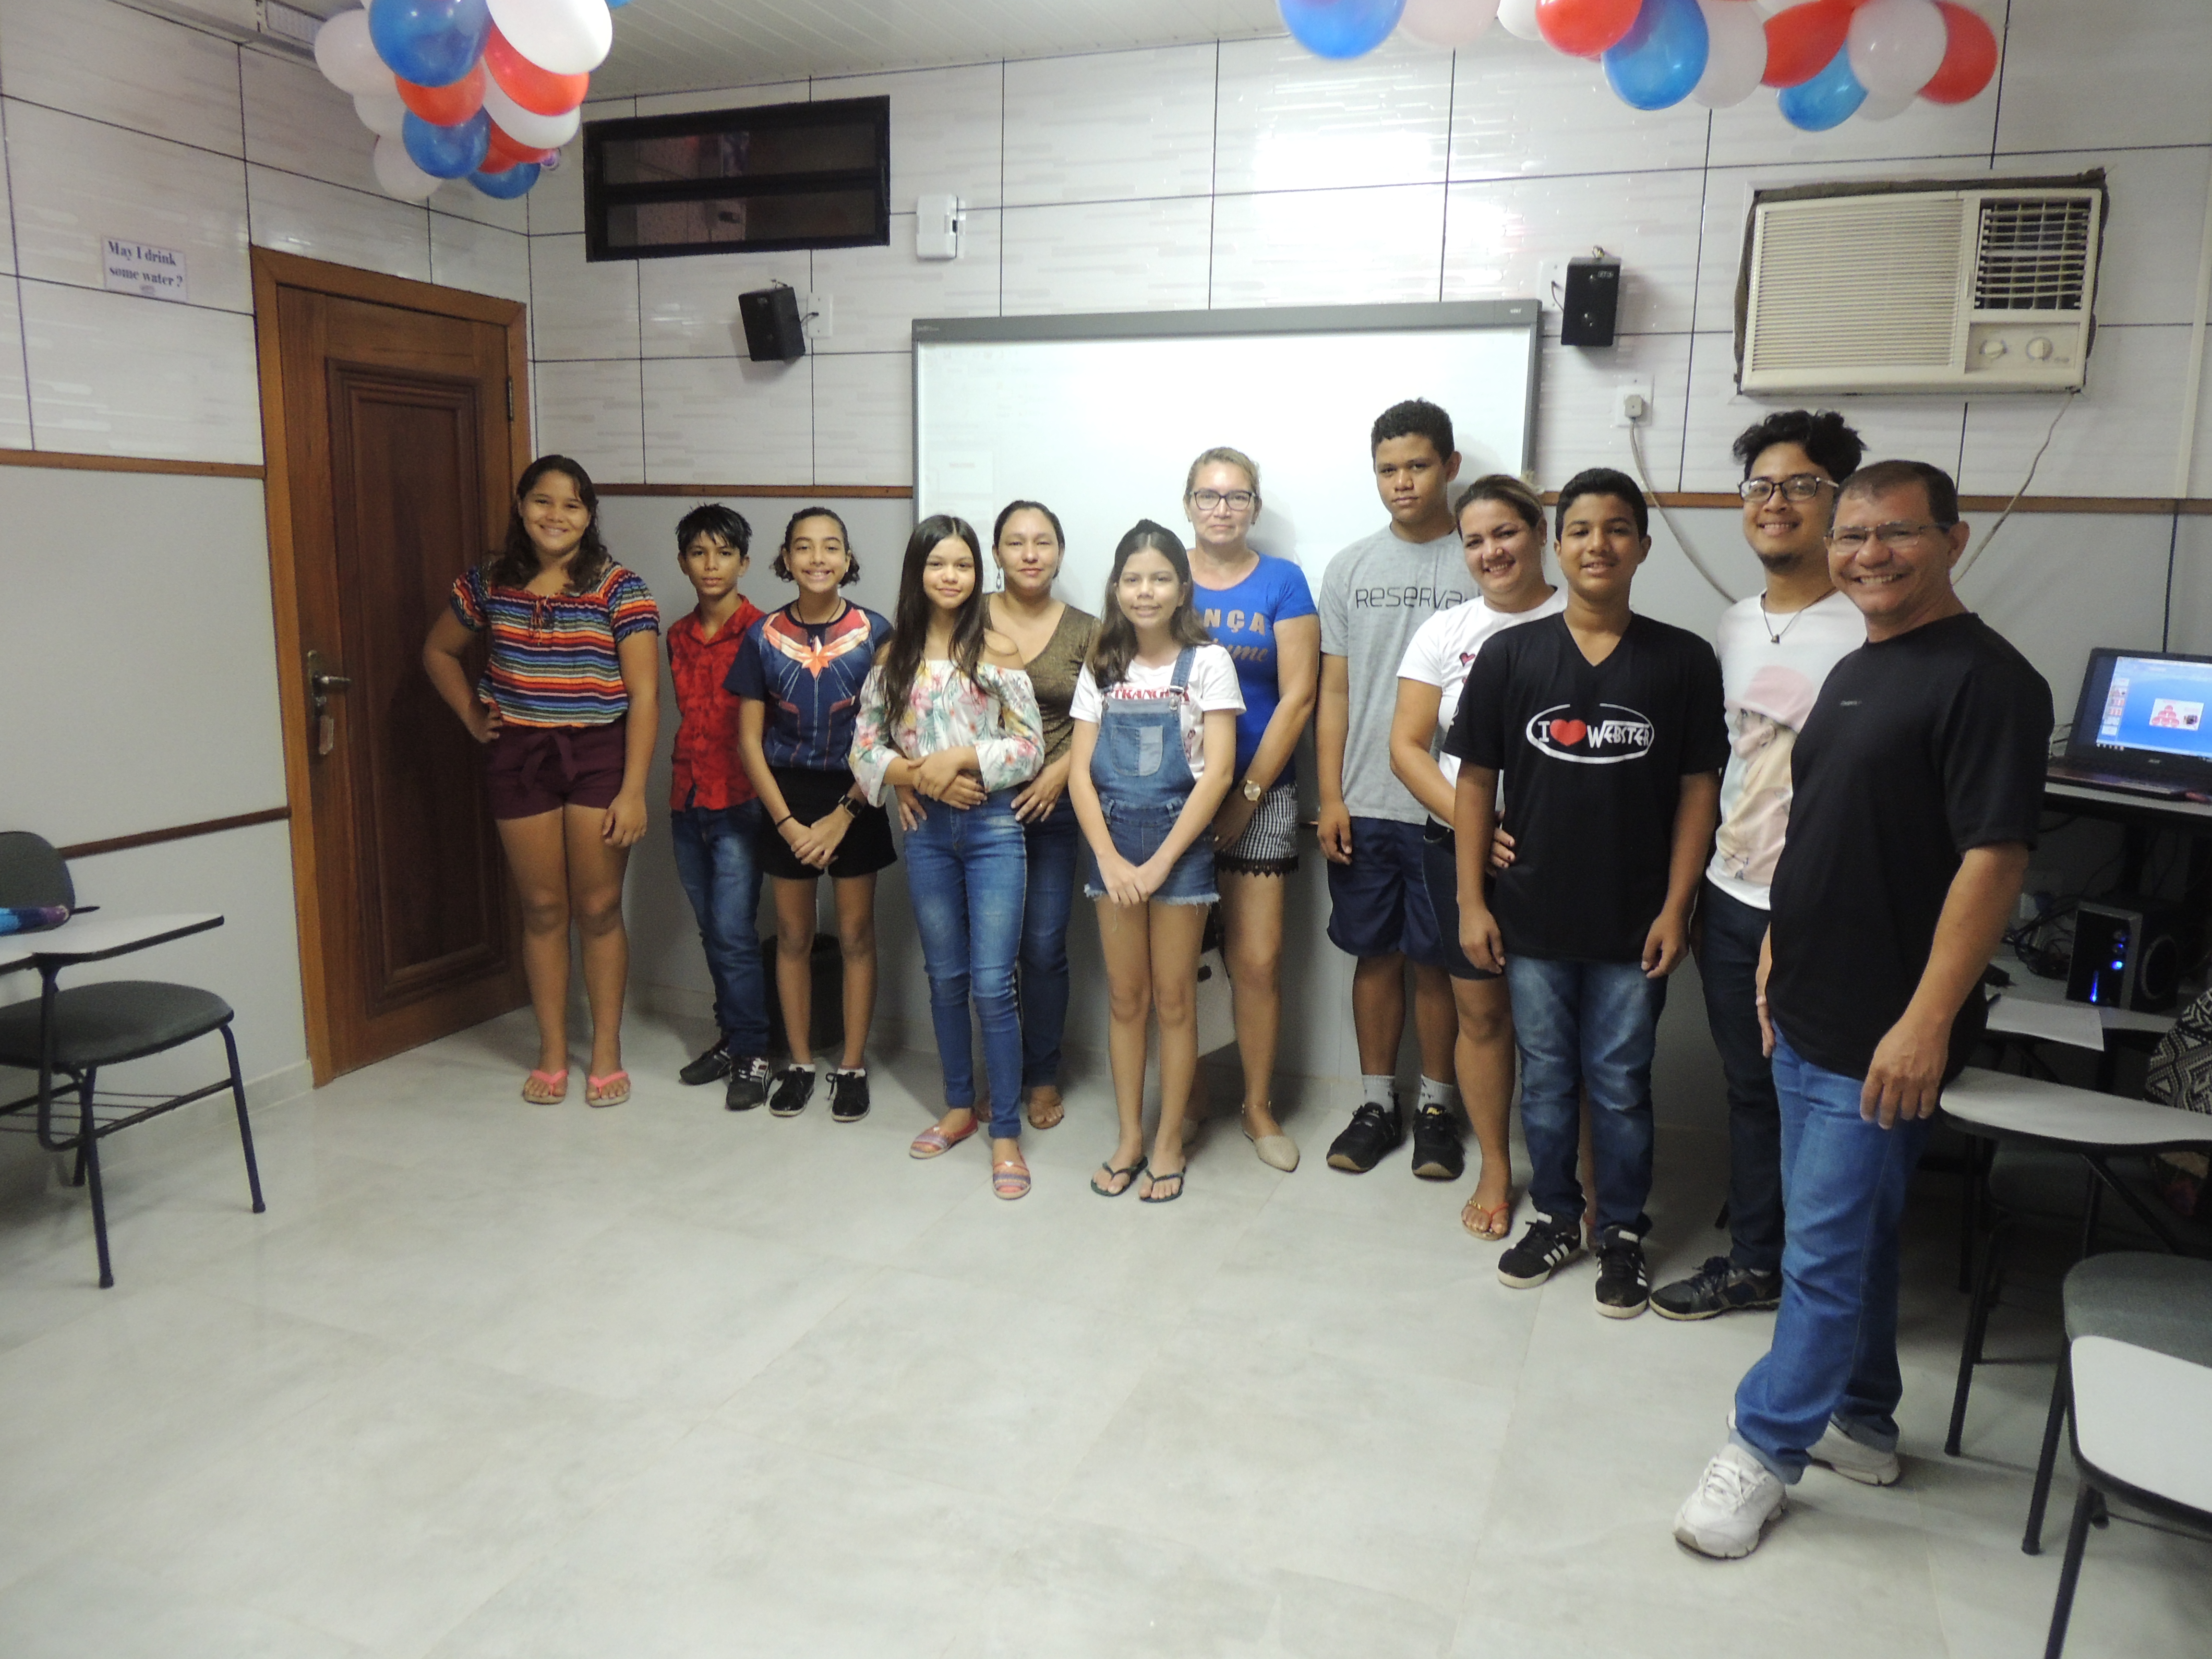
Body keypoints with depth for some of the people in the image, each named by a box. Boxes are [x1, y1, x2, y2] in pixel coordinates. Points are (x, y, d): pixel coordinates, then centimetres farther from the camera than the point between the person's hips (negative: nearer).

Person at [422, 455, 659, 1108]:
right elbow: (438, 651, 22)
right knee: (543, 909, 9)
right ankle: (552, 1055, 20)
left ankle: (606, 1053, 16)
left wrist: (633, 790, -16)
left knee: (598, 910, 3)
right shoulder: (489, 582, 5)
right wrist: (473, 718, 8)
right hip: (519, 756, 3)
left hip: (599, 754, -3)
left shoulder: (619, 588, -7)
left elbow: (644, 695, -11)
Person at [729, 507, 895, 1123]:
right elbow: (750, 739, -1)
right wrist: (786, 821, -8)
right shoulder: (763, 637, -2)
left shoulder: (874, 632, -7)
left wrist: (844, 814, -11)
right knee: (793, 935, 11)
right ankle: (799, 1063, 26)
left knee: (856, 934, 6)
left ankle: (853, 1067, 19)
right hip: (787, 796, 2)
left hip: (854, 796, -1)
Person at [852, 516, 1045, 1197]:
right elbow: (864, 745, 4)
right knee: (945, 979, 14)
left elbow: (1031, 746, -7)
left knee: (992, 984, -5)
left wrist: (960, 758, -16)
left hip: (993, 829, -4)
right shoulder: (896, 654, 6)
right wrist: (918, 774, -12)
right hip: (927, 830, 4)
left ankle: (1006, 1131, 7)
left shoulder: (996, 649, -3)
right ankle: (960, 1107, 31)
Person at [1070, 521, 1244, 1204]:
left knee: (1173, 998, 5)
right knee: (1125, 997, 10)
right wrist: (1109, 858, -11)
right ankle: (1129, 1137, 23)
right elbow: (1081, 769, 2)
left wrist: (1159, 862, -15)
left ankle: (1168, 1142, 19)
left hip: (1180, 841, -3)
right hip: (1112, 841, 3)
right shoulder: (1102, 668, 7)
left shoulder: (1206, 663, -4)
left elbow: (1217, 771, -11)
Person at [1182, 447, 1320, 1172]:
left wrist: (1247, 794, -7)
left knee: (1258, 958, -1)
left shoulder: (1283, 582, 1)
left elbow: (1296, 697, -3)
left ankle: (1259, 1107, 17)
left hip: (1260, 791, -1)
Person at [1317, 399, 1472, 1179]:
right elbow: (1335, 691, 7)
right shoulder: (1350, 568, 7)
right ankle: (1377, 1104, 25)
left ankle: (1436, 1108, 24)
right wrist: (1331, 798, 1)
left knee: (1438, 961, 8)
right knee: (1375, 955, 12)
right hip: (1366, 807, 3)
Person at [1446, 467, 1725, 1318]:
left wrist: (1675, 909, -6)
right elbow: (1475, 781, 0)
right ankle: (1555, 1218, 33)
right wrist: (1472, 901, -3)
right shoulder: (1509, 655, -2)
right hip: (1533, 919, 1)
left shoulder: (1684, 660, -3)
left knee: (1621, 1087, 11)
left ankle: (1623, 1233, 30)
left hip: (1632, 925, -1)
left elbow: (1699, 789, -1)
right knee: (1545, 1080, 14)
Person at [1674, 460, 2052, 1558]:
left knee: (1827, 1251, 1)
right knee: (1851, 1232, 19)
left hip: (1881, 1035, -9)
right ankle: (1861, 1426, 34)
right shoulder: (1853, 672, 13)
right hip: (1809, 1015, 9)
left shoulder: (1985, 679, -14)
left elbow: (1994, 857, -20)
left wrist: (1927, 1021, -23)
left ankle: (1764, 1450, 14)